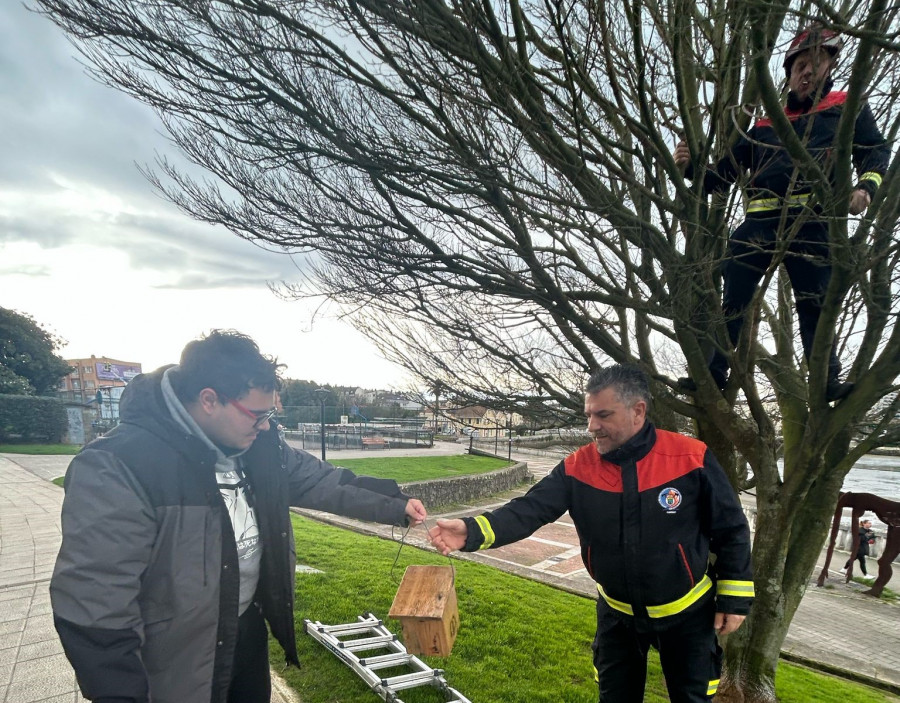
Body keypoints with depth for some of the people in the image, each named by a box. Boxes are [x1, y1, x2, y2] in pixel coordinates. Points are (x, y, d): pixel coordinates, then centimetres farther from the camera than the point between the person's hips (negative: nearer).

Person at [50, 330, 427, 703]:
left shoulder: (255, 445, -6)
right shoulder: (118, 465, -29)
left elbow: (320, 480, 3)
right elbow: (94, 602, -27)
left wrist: (395, 505, 2)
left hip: (249, 627, 7)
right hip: (180, 663, -7)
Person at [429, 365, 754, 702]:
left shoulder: (691, 458, -21)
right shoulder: (577, 468, -16)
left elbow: (731, 531, -9)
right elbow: (529, 510, -25)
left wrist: (735, 599, -6)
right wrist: (472, 531, -41)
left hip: (686, 613, -2)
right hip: (617, 613, 2)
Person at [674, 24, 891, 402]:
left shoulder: (848, 107, 19)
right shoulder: (764, 125, 23)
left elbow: (876, 151, 10)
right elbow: (722, 175, 19)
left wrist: (866, 187, -11)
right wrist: (690, 167, 0)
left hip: (812, 224, -2)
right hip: (759, 223, 2)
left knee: (814, 304, -3)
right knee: (734, 298, 0)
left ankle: (827, 382, 3)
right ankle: (714, 372, 8)